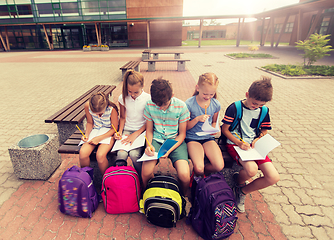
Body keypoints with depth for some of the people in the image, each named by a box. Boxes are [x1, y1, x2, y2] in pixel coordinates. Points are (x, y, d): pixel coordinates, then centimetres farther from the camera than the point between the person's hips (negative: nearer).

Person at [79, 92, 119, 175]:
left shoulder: (112, 109, -25)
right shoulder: (87, 106, -13)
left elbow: (114, 129, -14)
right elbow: (90, 123, 5)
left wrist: (99, 138, -21)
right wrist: (86, 134, -13)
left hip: (108, 132, -4)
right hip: (95, 130, 4)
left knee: (100, 155, -28)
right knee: (82, 153, -21)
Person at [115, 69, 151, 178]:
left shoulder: (148, 99, -11)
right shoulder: (123, 98, -2)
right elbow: (122, 117, 12)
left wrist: (135, 134, -14)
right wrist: (120, 131, -5)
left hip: (141, 131, -2)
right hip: (127, 130, 3)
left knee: (134, 154, -26)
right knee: (121, 154, -23)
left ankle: (141, 179, 3)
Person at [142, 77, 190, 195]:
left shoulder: (181, 106, -10)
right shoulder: (149, 105, -6)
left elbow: (182, 134, -3)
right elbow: (149, 130, 6)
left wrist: (169, 150, -17)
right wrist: (149, 145, -14)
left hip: (176, 141, -1)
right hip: (156, 140, 1)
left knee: (184, 175, -23)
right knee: (145, 173, -22)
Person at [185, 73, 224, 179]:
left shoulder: (216, 104, -1)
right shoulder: (189, 103, -12)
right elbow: (185, 127, -5)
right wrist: (197, 119, -22)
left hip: (208, 137, 4)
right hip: (192, 138, -3)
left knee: (219, 166, -16)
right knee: (198, 168, -23)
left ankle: (200, 171, 16)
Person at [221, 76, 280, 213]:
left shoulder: (264, 111, 4)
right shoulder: (234, 108, -10)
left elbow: (264, 131, 17)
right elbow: (225, 129, -6)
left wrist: (257, 140, -5)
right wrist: (239, 143, -18)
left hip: (254, 145, 5)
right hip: (235, 144, -5)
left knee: (274, 178, -12)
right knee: (251, 169, -33)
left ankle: (242, 192, 11)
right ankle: (238, 180, 7)